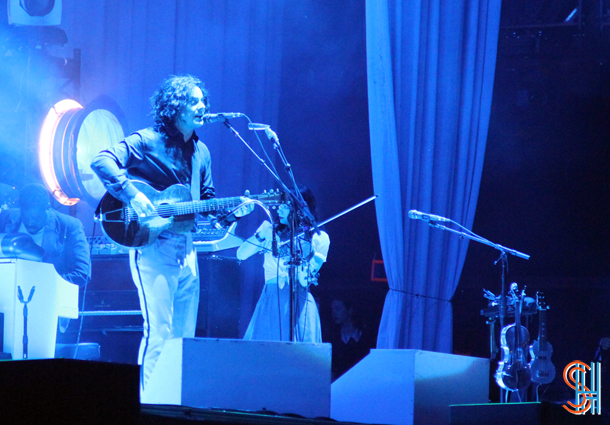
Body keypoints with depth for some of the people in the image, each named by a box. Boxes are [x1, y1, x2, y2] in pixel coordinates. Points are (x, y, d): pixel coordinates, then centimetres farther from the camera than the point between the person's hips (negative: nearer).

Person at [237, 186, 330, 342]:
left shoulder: (319, 238, 3)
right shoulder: (270, 229, 11)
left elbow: (306, 279, -5)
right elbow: (241, 254, 2)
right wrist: (261, 235, -10)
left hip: (300, 304, -2)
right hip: (270, 300, 2)